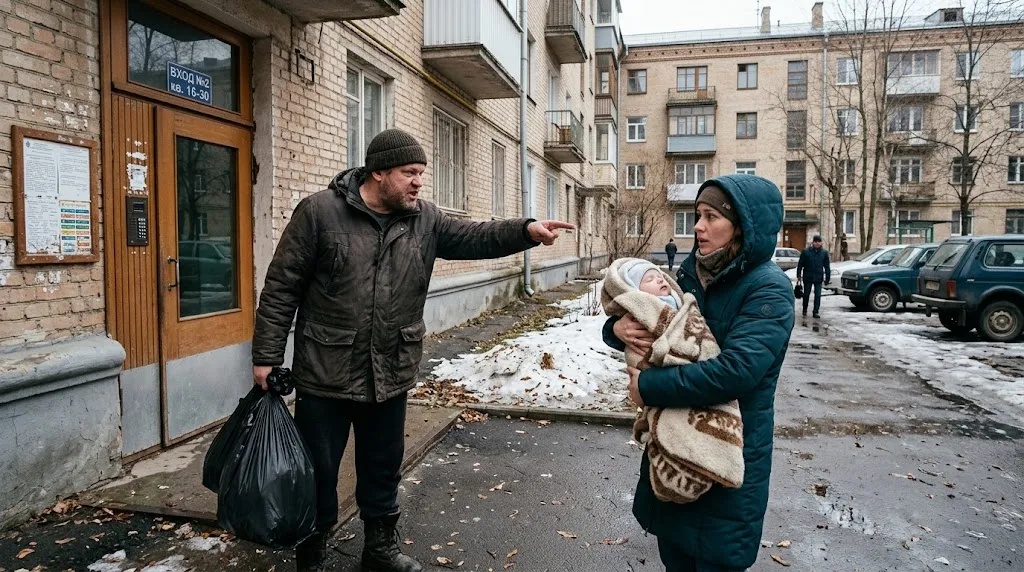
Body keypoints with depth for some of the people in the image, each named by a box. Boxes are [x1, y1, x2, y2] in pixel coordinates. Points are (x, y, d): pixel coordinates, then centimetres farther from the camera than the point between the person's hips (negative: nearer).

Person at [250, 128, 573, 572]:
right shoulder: (319, 212, -11)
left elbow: (474, 237, -2)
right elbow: (281, 288, -8)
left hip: (390, 376, 4)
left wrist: (526, 231, -20)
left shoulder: (424, 219, 3)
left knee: (383, 469, 19)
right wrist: (267, 356, -8)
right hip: (325, 375, -4)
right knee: (318, 472, 12)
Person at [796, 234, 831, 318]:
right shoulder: (806, 251, -3)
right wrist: (798, 276, -2)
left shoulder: (824, 252, 4)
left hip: (818, 278, 1)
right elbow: (800, 264, 0)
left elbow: (827, 266, 7)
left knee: (818, 295, 1)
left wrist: (828, 278, 4)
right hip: (807, 277, -1)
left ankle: (816, 312, 8)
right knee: (806, 295, 8)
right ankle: (804, 311, 23)